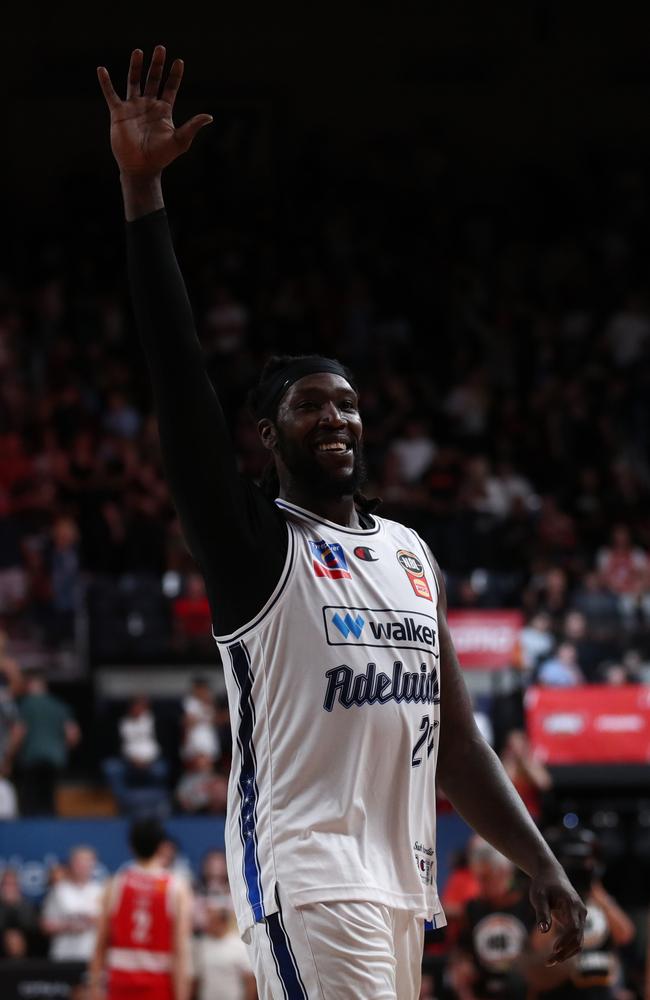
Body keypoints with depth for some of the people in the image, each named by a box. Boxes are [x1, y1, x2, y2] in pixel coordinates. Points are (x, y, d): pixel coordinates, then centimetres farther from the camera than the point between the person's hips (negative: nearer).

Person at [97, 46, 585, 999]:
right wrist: (141, 187, -19)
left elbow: (455, 738, 22)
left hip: (399, 881, 7)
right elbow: (179, 376, -12)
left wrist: (541, 865, 16)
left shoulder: (412, 554, 19)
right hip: (307, 873, -7)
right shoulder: (255, 543, 0)